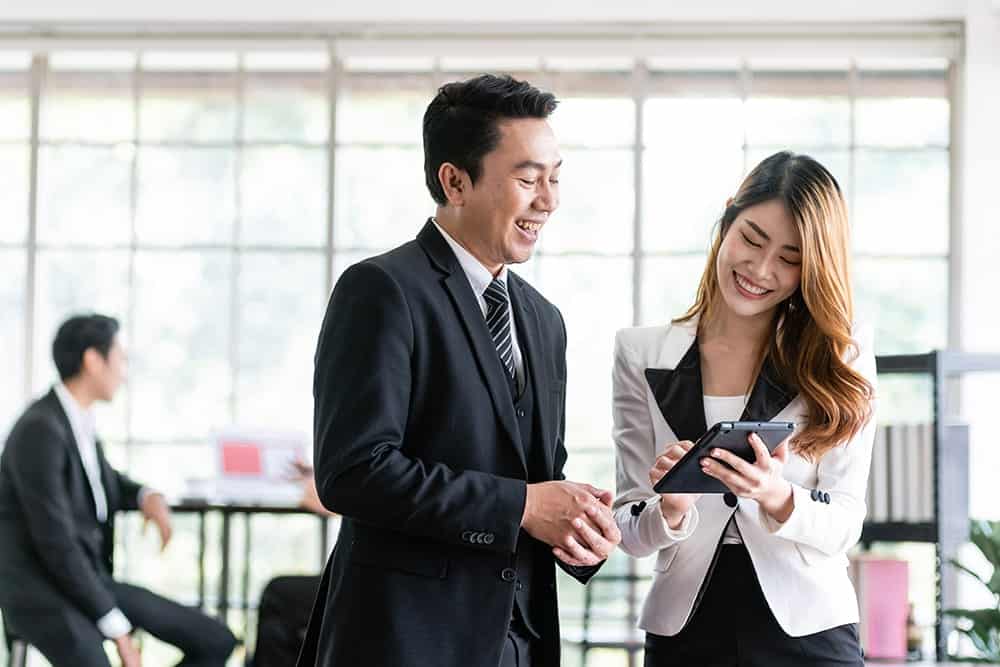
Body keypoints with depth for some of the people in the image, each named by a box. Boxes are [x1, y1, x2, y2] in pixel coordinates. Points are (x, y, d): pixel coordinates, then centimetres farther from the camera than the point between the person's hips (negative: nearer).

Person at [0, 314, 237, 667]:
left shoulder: (76, 417, 7)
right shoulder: (40, 430, -23)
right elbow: (55, 543, -24)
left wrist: (148, 498, 5)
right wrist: (117, 628, -19)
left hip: (87, 583, 9)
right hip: (42, 595, -9)